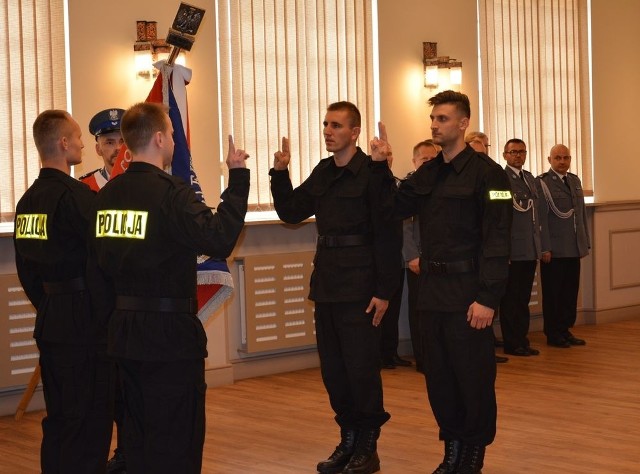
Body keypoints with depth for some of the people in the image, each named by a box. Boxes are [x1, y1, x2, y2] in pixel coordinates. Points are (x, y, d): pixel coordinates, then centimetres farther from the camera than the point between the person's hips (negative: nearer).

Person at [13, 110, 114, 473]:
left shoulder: (28, 200, 10)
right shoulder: (76, 196, -17)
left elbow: (26, 269, 15)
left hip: (50, 322, 9)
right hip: (86, 325, -9)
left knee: (59, 418, 17)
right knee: (90, 420, -1)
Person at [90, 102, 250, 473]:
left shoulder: (107, 195, 5)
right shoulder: (171, 193, -17)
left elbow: (104, 259, 8)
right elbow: (219, 239, -24)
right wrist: (238, 177, -18)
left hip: (124, 329, 7)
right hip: (170, 332, -7)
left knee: (138, 434, 18)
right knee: (176, 442, 2)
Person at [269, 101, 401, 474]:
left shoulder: (372, 173, -10)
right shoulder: (322, 173, 12)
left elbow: (388, 235, -13)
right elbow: (291, 212, 18)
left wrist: (384, 290, -16)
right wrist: (280, 173, 3)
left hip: (359, 288, -7)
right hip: (326, 285, 7)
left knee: (361, 368, -1)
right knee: (333, 369, 11)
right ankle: (348, 440, 24)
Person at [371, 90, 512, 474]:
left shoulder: (486, 173, -10)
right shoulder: (428, 173, 13)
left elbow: (496, 241, -15)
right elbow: (396, 208, 9)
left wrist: (487, 298, -20)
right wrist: (381, 168, -2)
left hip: (468, 293, -7)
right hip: (433, 291, 7)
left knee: (474, 377, 3)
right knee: (439, 377, 12)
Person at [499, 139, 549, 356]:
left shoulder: (531, 179, 16)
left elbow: (539, 215, 16)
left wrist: (544, 246, 13)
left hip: (531, 250, 7)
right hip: (512, 250, -7)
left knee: (523, 298, 14)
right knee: (511, 299, 2)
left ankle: (521, 340, 21)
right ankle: (513, 344, 9)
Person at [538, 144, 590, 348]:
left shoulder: (575, 181, 15)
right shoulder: (542, 182, -6)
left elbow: (582, 214, 18)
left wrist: (585, 243, 15)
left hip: (574, 249, 6)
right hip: (553, 251, -6)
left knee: (570, 292, 9)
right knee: (553, 293, 2)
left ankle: (565, 330, 19)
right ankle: (553, 334, 10)